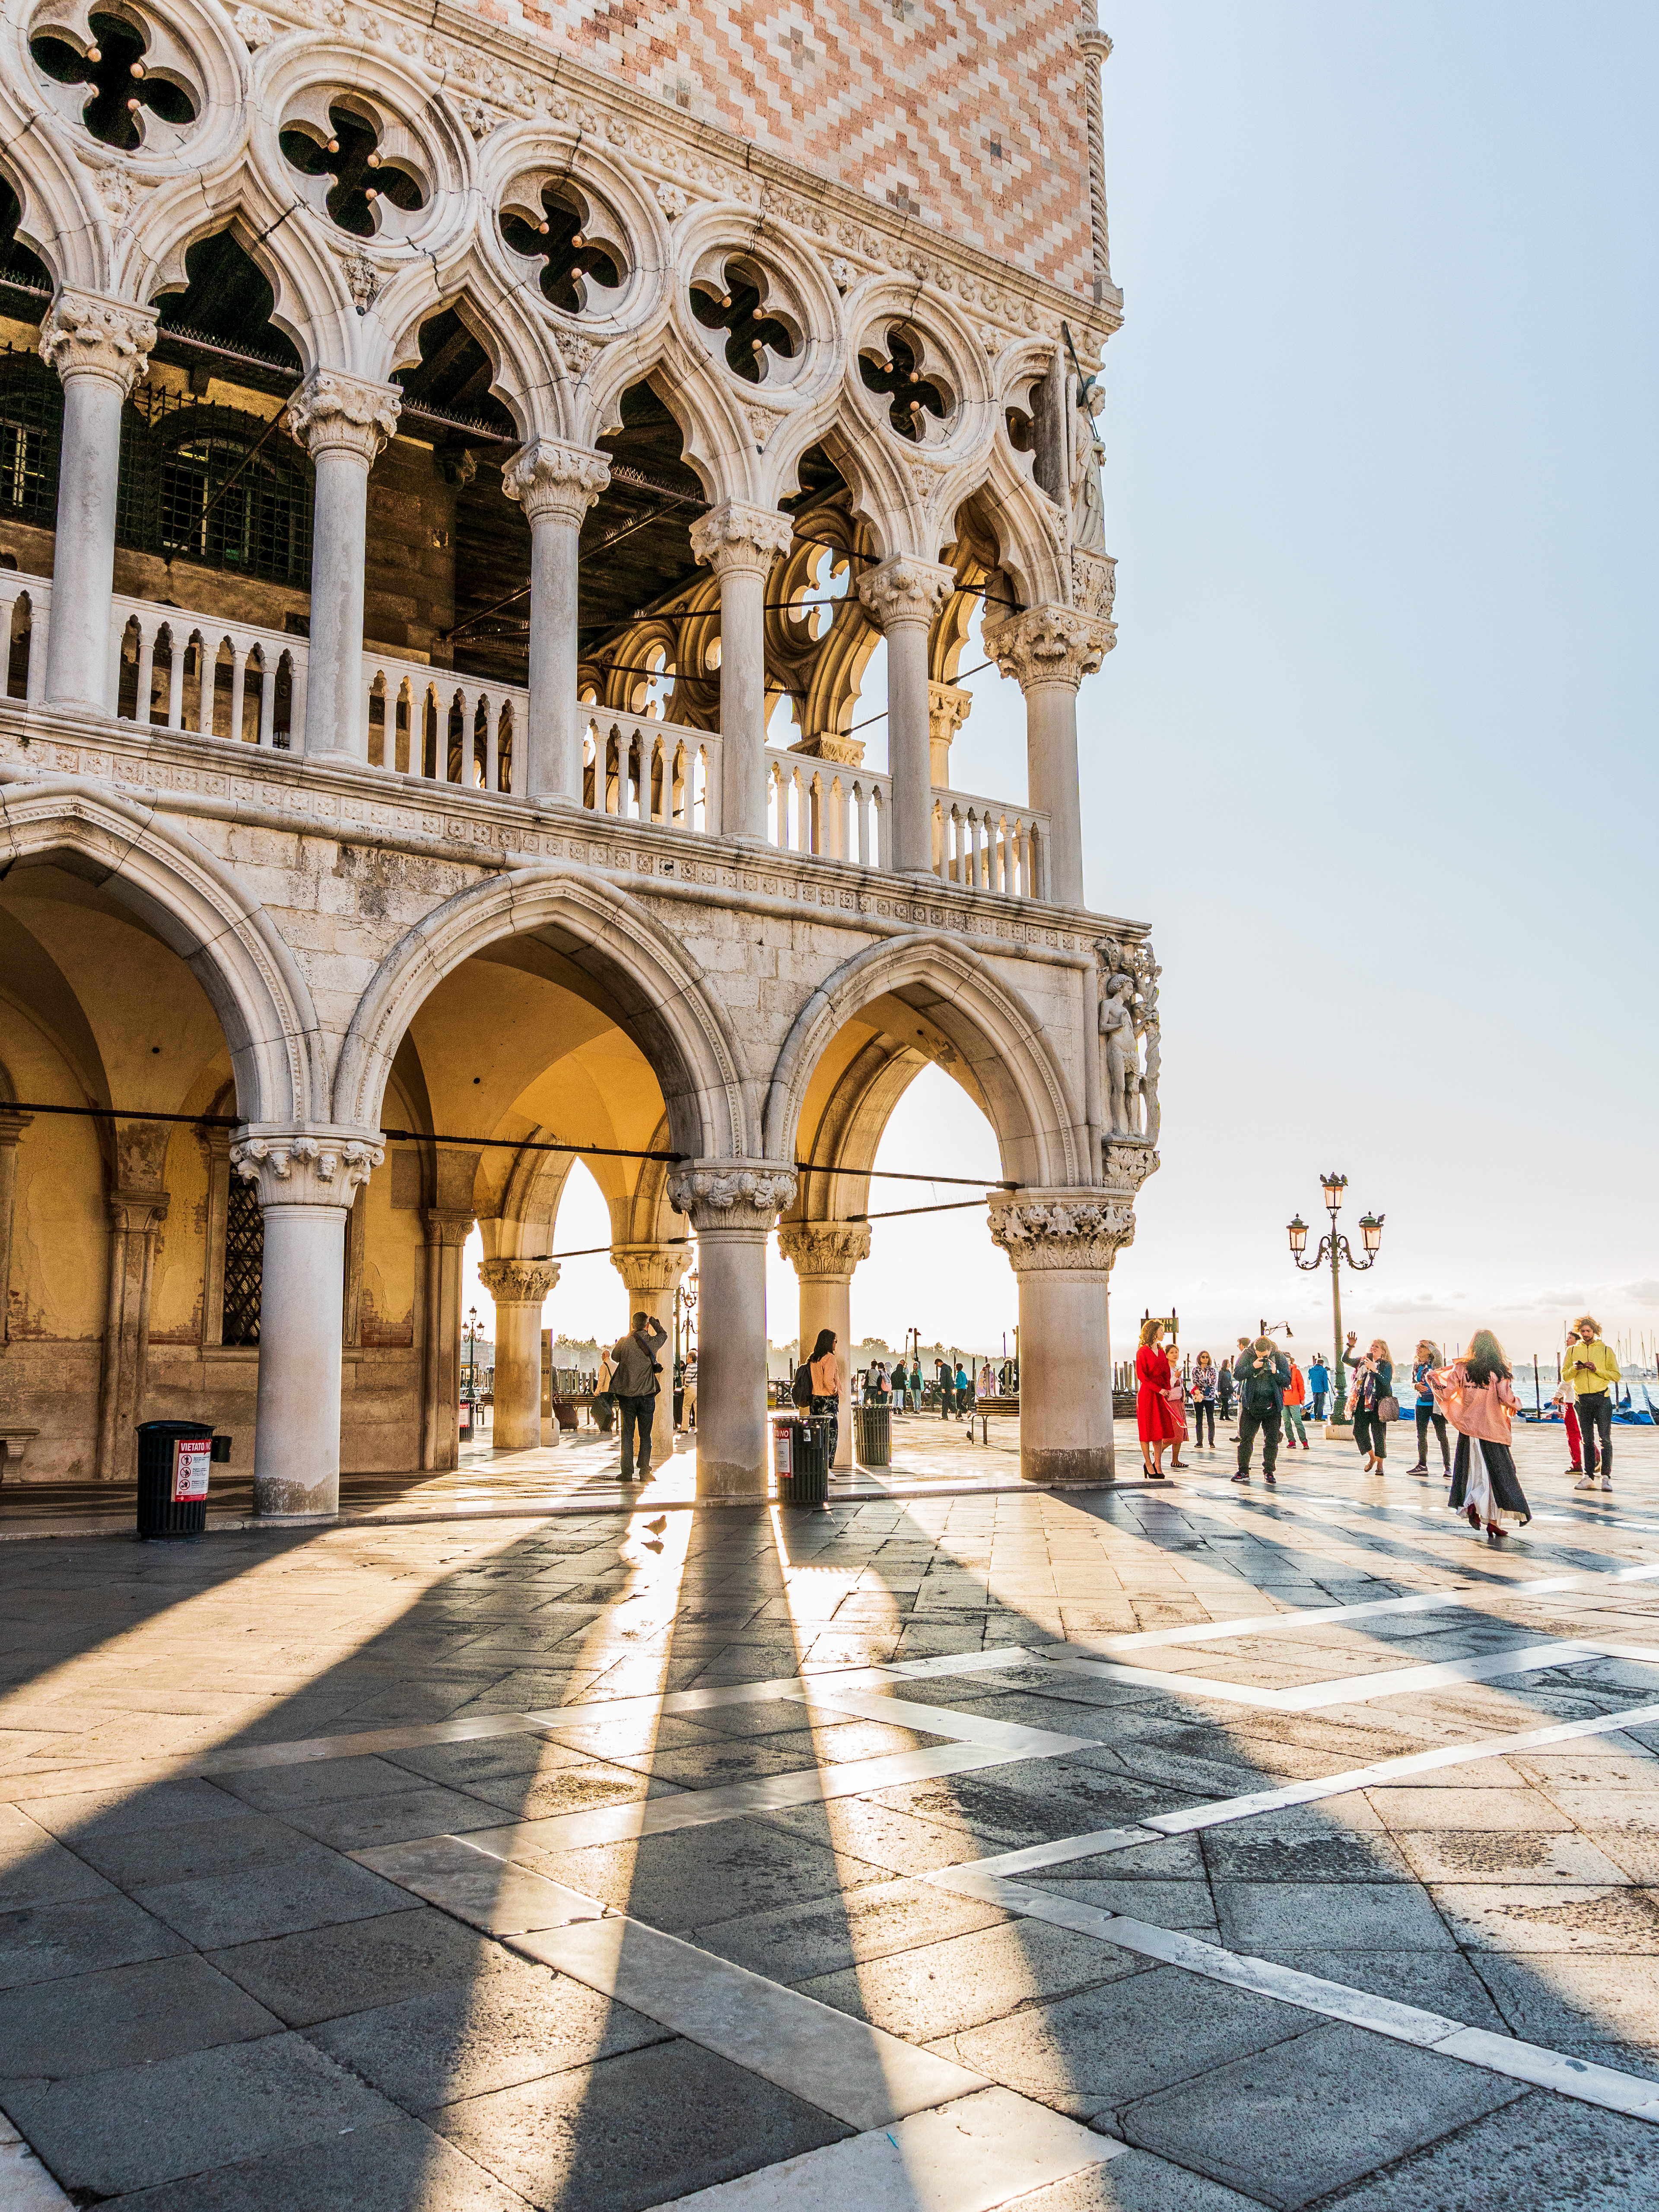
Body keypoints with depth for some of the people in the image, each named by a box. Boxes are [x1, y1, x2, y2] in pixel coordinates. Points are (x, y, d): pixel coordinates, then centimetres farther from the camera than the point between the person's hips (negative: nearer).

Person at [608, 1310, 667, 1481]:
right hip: (647, 1395, 0)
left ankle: (627, 1473, 3)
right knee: (645, 1436, 7)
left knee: (627, 1435, 5)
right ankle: (645, 1472, 6)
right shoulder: (653, 1343, -5)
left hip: (627, 1396, 0)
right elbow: (663, 1334, 18)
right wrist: (652, 1320, 26)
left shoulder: (625, 1342, -5)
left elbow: (614, 1357, 14)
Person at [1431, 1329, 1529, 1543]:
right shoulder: (1499, 1372, -8)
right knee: (1497, 1473, 7)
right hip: (1493, 1428, -2)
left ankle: (1472, 1505, -10)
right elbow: (1507, 1399, -13)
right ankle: (1493, 1521, 5)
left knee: (1473, 1469, 13)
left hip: (1468, 1427, 2)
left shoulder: (1461, 1369, -3)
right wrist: (1516, 1405, 9)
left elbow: (1445, 1392, -4)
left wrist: (1433, 1377, 13)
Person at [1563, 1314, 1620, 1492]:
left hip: (1602, 1398, -2)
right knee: (1587, 1440, 5)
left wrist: (1597, 1370, -12)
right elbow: (1564, 1377, 11)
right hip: (1582, 1400, 2)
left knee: (1605, 1439, -7)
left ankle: (1606, 1477, -4)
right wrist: (1574, 1369, -9)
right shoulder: (1573, 1351, 13)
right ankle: (1588, 1477, 7)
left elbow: (1616, 1376, 2)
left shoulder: (1606, 1350, 6)